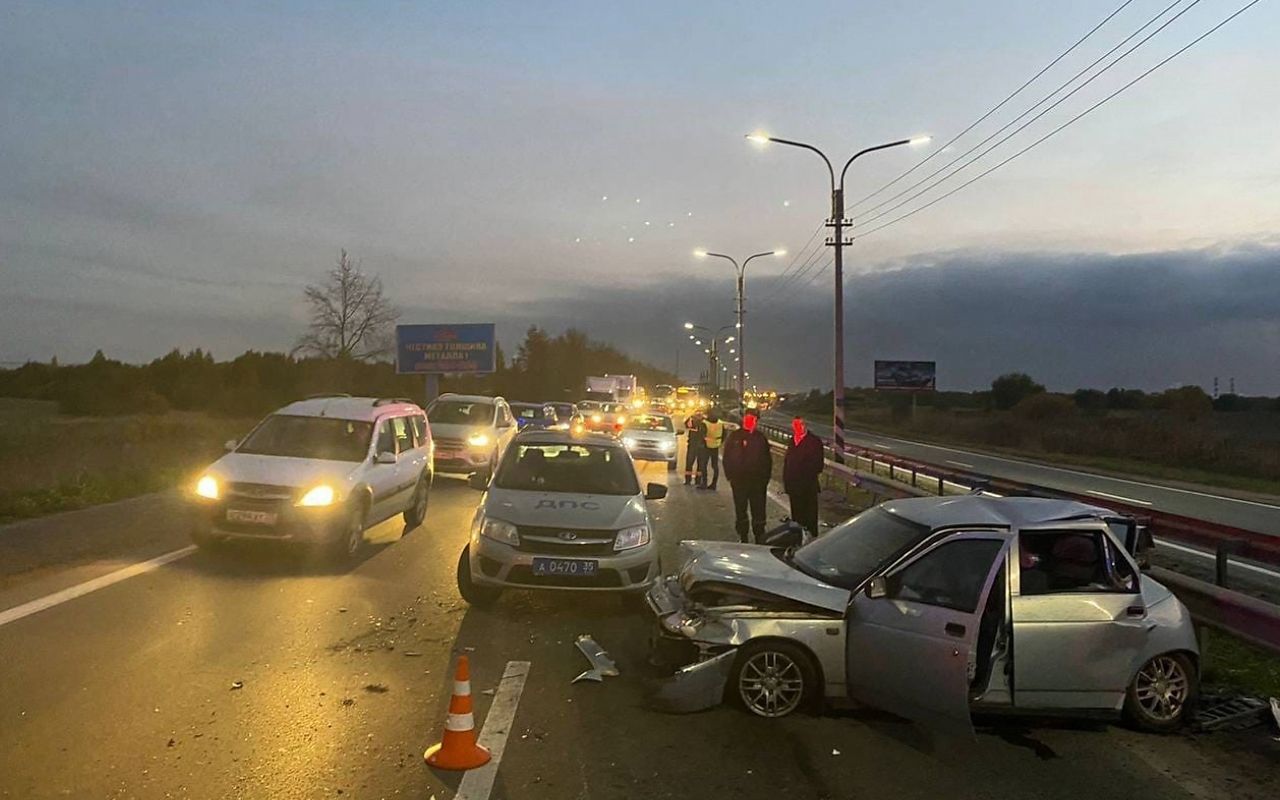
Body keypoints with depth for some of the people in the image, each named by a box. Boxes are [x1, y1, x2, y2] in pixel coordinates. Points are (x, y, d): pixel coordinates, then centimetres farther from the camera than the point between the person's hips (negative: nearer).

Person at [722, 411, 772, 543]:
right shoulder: (734, 436, 2)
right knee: (740, 511, 9)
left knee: (758, 511, 0)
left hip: (758, 482, 0)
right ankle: (743, 537, 20)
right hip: (739, 481, 0)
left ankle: (760, 538, 9)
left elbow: (767, 459, 9)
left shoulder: (760, 438, 5)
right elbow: (727, 458, 3)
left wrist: (765, 478, 2)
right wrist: (730, 477, -4)